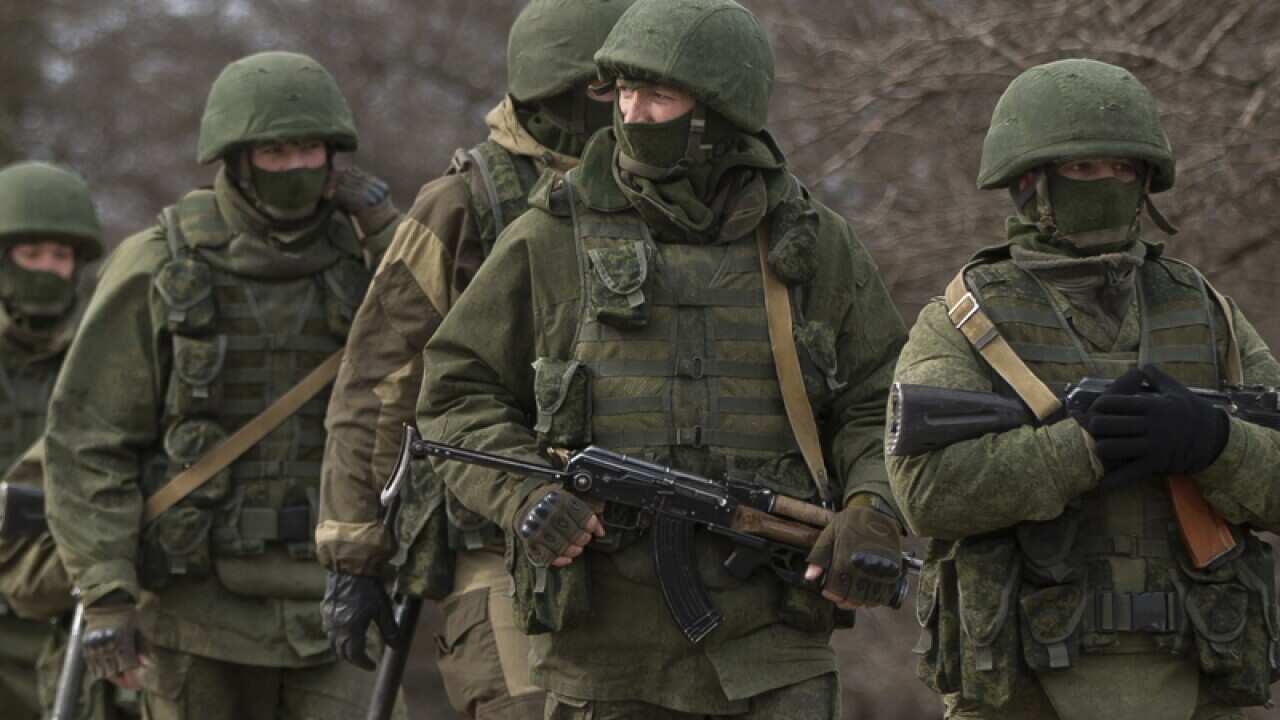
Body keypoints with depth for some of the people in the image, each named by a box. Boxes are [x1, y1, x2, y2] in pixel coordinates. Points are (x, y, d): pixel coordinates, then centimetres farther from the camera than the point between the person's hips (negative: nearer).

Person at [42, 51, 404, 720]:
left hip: (329, 590, 2)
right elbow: (86, 443, -7)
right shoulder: (158, 269, -5)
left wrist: (387, 231, -10)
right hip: (202, 595, -2)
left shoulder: (357, 260, 5)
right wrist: (106, 596, -14)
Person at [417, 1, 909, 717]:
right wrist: (524, 495, -12)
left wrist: (872, 515, -7)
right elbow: (458, 395, 6)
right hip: (608, 642, 0)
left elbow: (881, 408, 12)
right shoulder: (552, 240, 3)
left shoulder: (815, 246, 7)